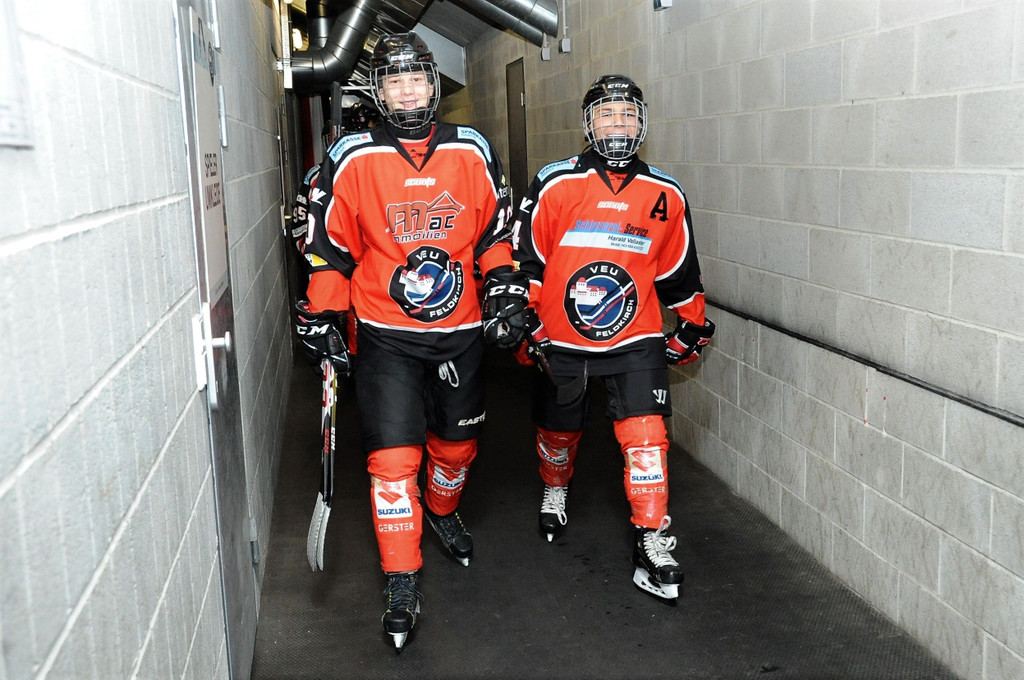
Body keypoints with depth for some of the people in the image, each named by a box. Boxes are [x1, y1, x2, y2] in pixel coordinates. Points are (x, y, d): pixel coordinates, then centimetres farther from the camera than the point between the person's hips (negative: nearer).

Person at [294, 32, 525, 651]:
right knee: (394, 455, -7)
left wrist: (506, 289, 3)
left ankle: (443, 512, 48)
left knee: (456, 441, 16)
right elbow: (329, 245, 2)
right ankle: (402, 582, 6)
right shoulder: (352, 159, -3)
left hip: (462, 329, 3)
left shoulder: (472, 152, 3)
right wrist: (323, 318, -2)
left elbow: (497, 228, 12)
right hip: (386, 336, -2)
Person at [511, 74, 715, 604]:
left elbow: (679, 271, 12)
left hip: (636, 340, 1)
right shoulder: (555, 185, -7)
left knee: (645, 436, -11)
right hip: (561, 341, 0)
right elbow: (525, 258, -3)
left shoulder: (665, 195, 1)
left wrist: (692, 326, 16)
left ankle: (652, 546, 0)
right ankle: (555, 495, 48)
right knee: (560, 432, 17)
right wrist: (527, 323, -6)